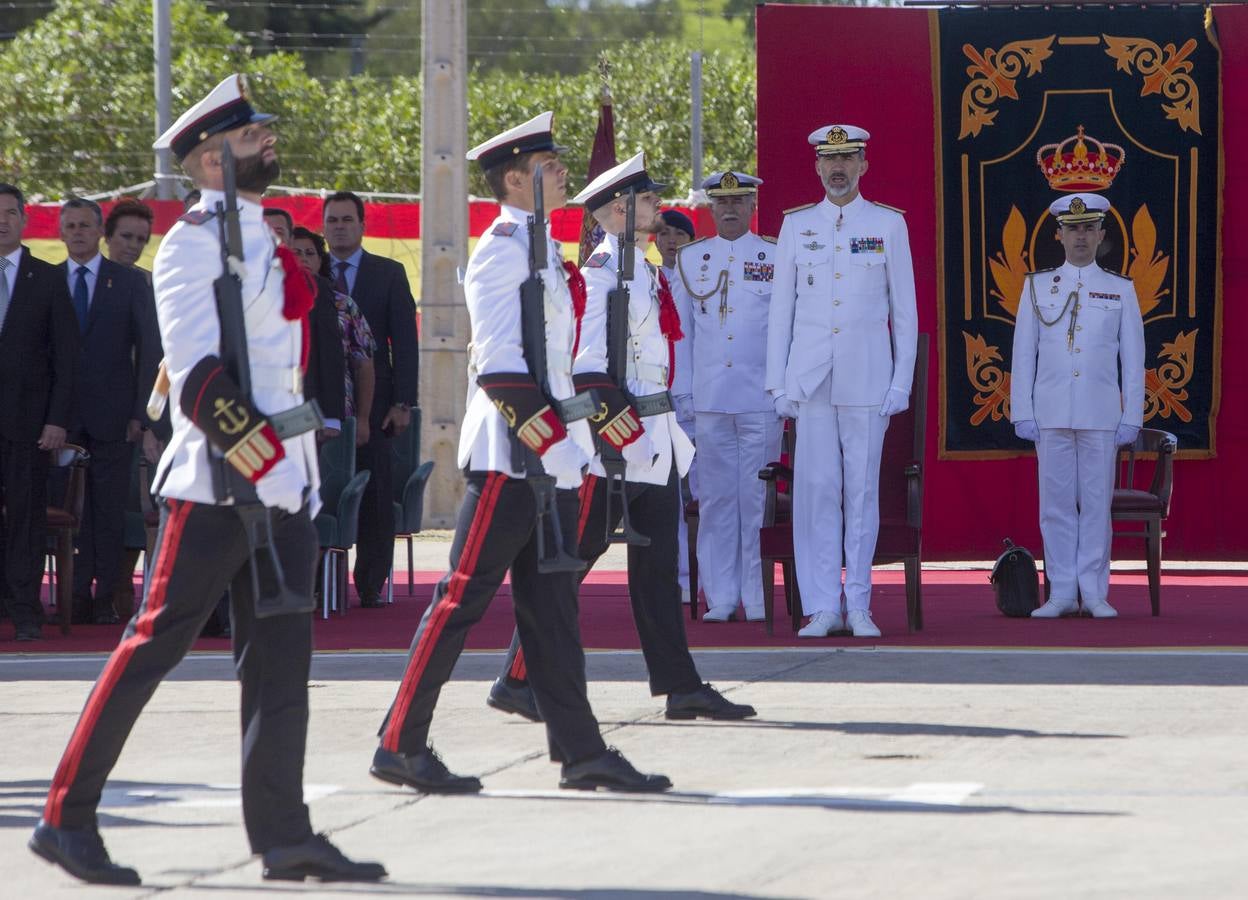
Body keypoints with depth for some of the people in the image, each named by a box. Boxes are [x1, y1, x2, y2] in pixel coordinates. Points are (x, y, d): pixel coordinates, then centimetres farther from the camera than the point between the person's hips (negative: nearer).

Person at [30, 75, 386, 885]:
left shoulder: (266, 239, 18)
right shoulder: (195, 242, -8)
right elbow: (196, 371, -17)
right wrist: (248, 447, -25)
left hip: (285, 483, 9)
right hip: (217, 482, -9)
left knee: (282, 658, 5)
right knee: (156, 643, -7)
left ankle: (284, 833, 6)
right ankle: (69, 819, -2)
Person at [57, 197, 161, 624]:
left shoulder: (131, 282, 6)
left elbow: (149, 351, 4)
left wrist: (140, 414, -4)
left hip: (112, 415, -1)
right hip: (63, 414, 1)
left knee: (110, 510, 0)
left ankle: (105, 596, 2)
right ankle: (78, 594, -1)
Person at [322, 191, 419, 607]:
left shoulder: (389, 273, 8)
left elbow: (405, 342, 4)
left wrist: (402, 402, -5)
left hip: (373, 401, -1)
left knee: (374, 495, -3)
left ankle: (371, 585, 1)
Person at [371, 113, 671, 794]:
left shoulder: (542, 248, 18)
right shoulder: (502, 248, -10)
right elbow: (498, 360, -18)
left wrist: (572, 441, 20)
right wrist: (539, 427, -22)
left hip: (551, 453, 10)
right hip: (511, 452, -10)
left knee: (551, 606, 9)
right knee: (464, 596, -7)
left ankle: (581, 751, 9)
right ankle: (400, 746, -4)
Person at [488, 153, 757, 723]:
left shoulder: (644, 272, 17)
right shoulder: (600, 271, -12)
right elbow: (584, 359, -19)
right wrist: (608, 417, -25)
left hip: (656, 440, 9)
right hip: (616, 441, -9)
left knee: (657, 566, 9)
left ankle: (680, 687, 9)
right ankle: (518, 681, 0)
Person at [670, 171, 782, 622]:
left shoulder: (775, 257, 5)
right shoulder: (689, 259, 11)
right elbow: (680, 330, 13)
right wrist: (682, 393, 8)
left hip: (762, 399, -2)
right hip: (710, 399, 2)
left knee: (758, 497, -2)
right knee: (716, 498, 2)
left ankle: (758, 597, 2)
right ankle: (720, 597, 6)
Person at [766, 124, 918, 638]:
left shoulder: (889, 225, 5)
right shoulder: (796, 226, 9)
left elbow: (905, 311, 6)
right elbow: (781, 309, 10)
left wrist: (901, 383, 0)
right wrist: (779, 384, 4)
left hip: (867, 379, -1)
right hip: (810, 379, 1)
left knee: (862, 490, 1)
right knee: (815, 490, -3)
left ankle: (859, 606, 6)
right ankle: (822, 608, 0)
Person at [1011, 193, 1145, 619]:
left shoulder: (1121, 290, 6)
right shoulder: (1037, 287, 7)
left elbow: (1133, 360, 5)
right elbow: (1023, 355, 6)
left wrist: (1131, 418, -1)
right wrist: (1022, 414, 0)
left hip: (1101, 415, -1)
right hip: (1051, 415, 1)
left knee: (1097, 503, 1)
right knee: (1056, 504, 2)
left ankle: (1094, 594, 5)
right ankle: (1062, 593, 6)